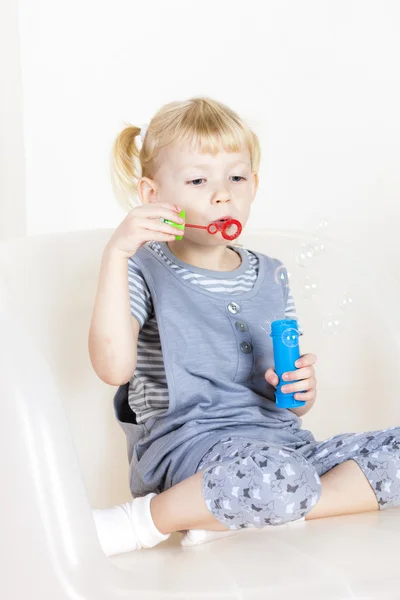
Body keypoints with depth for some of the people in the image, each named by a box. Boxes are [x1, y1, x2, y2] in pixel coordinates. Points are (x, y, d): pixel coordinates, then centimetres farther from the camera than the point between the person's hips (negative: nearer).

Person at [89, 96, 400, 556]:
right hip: (189, 445, -7)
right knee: (279, 478, -39)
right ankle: (145, 518, -14)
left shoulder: (269, 275, 18)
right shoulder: (146, 271, 2)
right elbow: (114, 367, -18)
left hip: (283, 442, 7)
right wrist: (115, 254, -20)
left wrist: (301, 387, -3)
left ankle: (240, 513, -17)